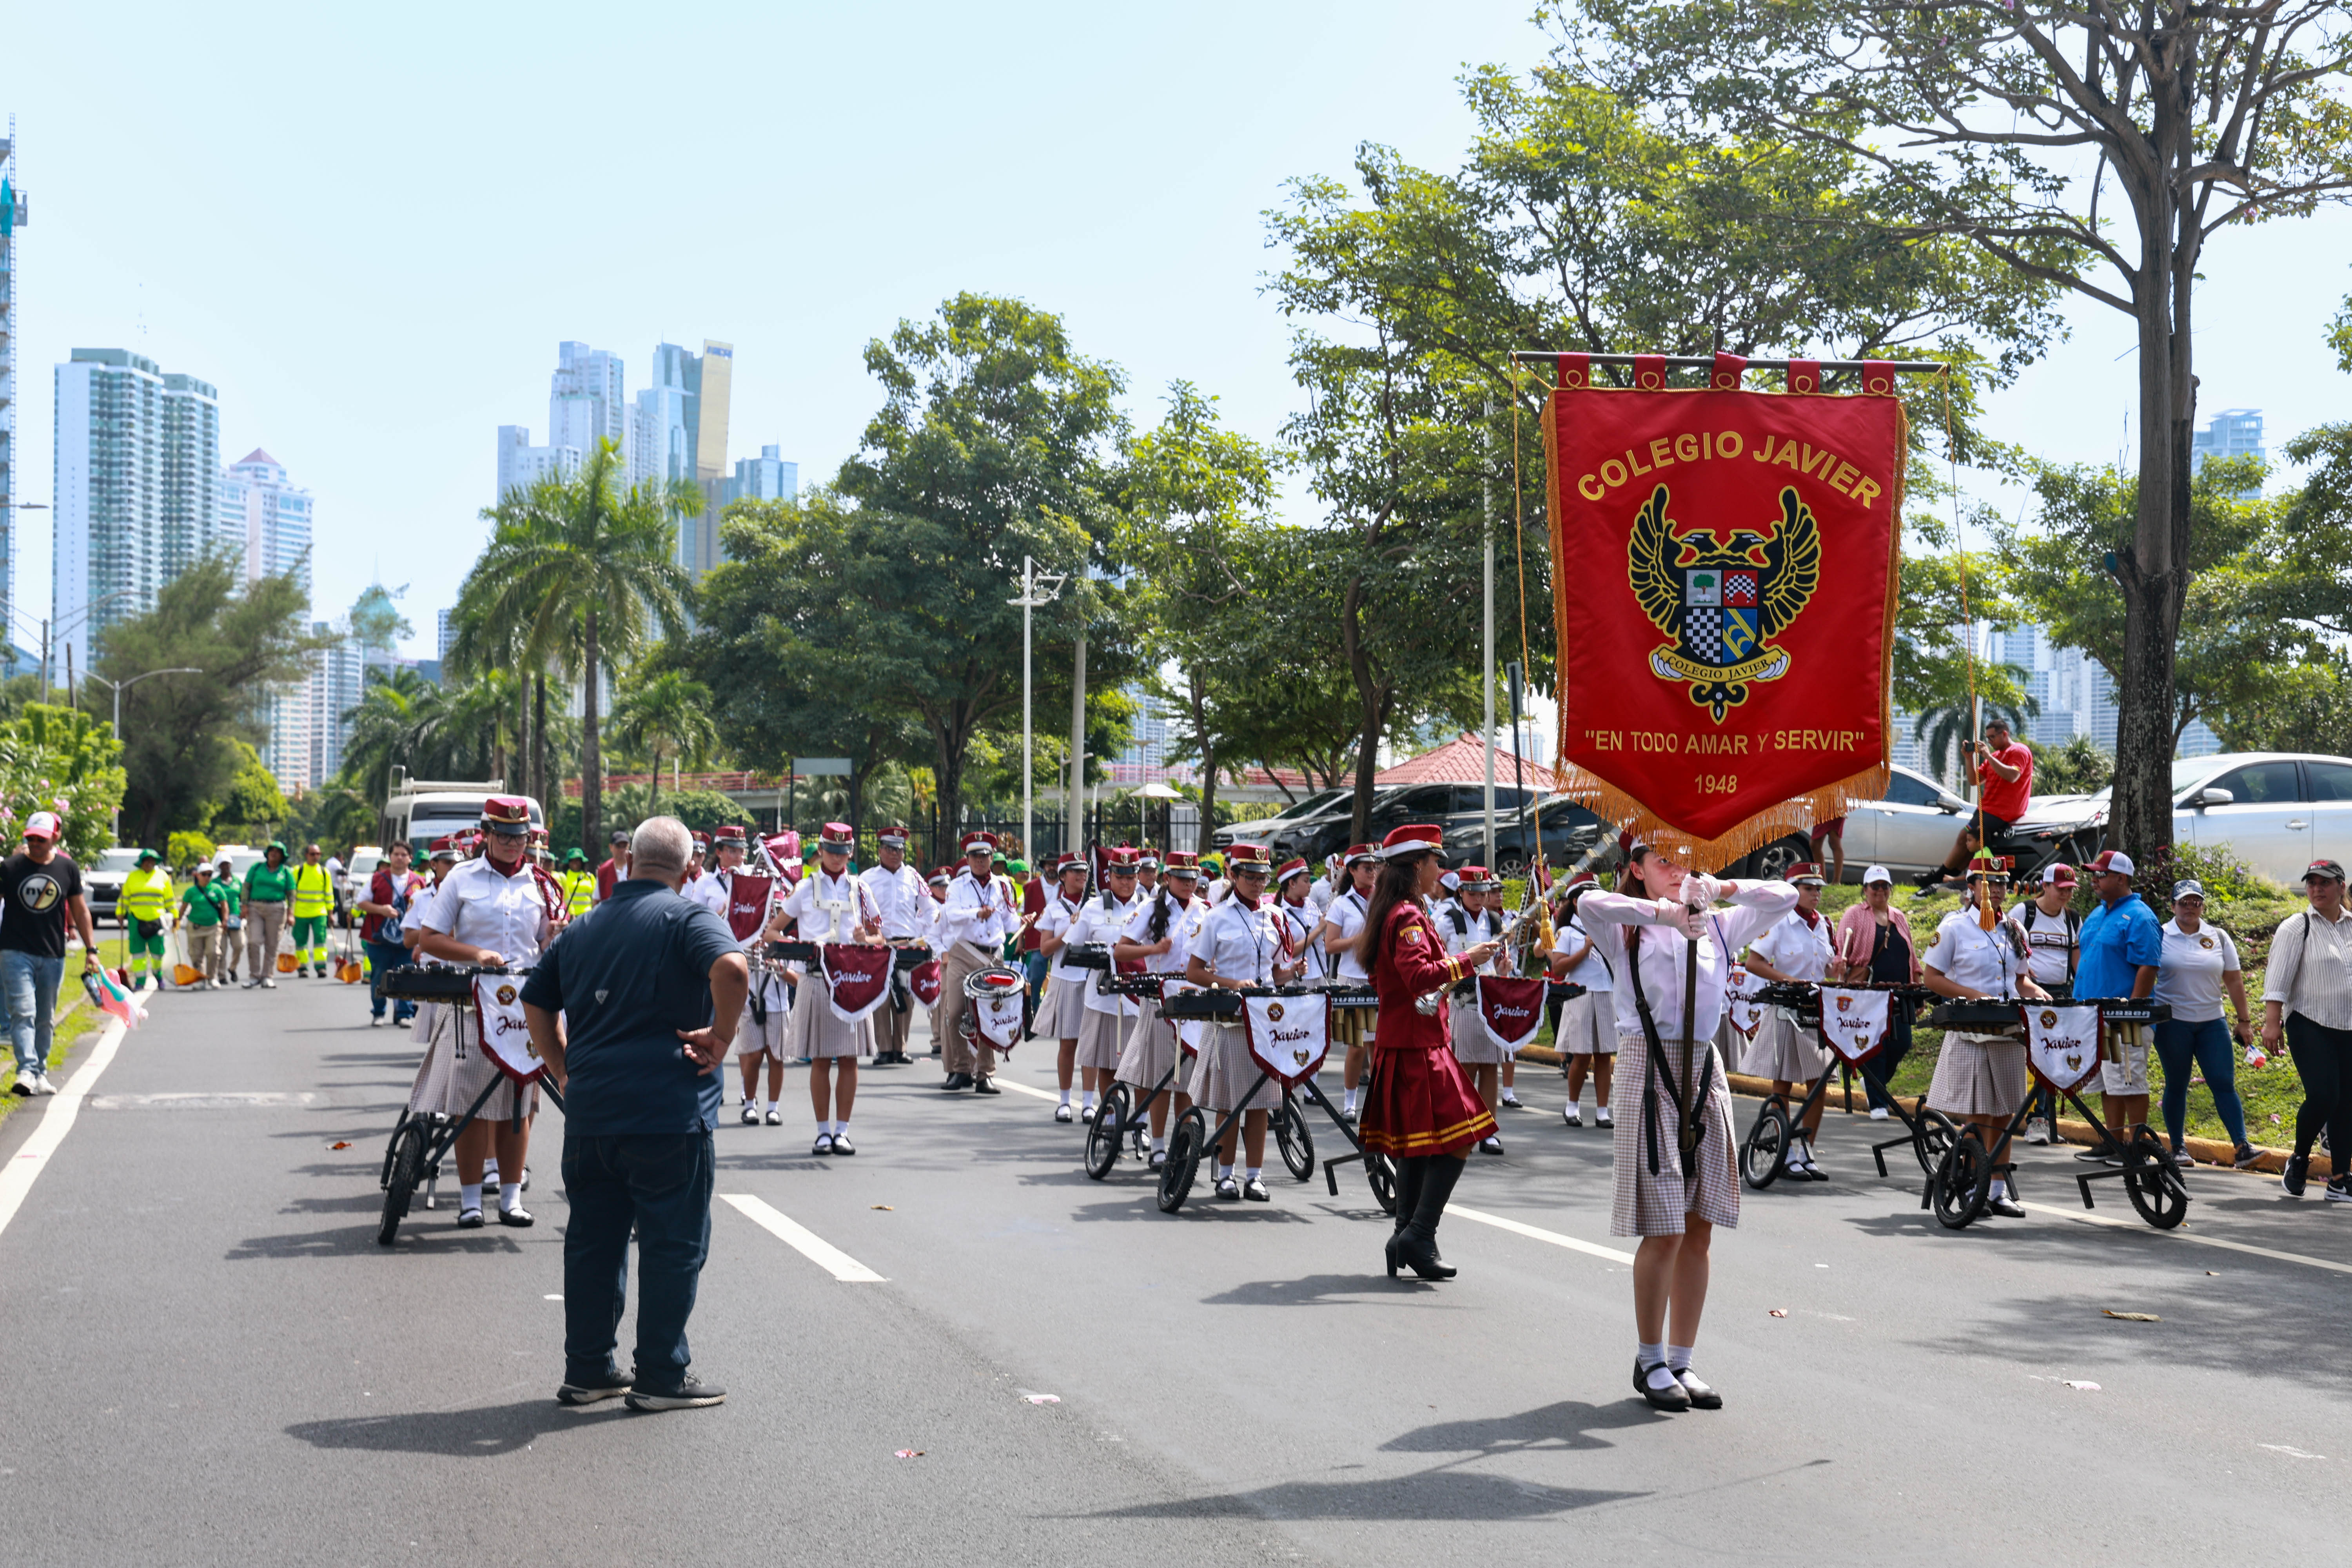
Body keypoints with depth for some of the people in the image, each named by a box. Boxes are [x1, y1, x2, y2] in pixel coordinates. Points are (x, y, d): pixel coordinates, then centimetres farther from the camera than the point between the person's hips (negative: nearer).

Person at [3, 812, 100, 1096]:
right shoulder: (11, 866, -3)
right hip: (16, 953, -3)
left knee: (45, 1019, 10)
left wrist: (91, 949, 10)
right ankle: (27, 1071, -21)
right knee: (23, 1013, -14)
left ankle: (40, 1075, 19)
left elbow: (80, 910, 12)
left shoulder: (68, 868, 4)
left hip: (53, 956, 3)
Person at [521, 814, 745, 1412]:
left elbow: (536, 1003, 20)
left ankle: (587, 1370, 20)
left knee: (592, 1240, 15)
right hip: (669, 1115, -6)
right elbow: (731, 968, -26)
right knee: (673, 1244, 4)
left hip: (589, 1114, 6)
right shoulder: (687, 918, -6)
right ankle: (661, 1377, 8)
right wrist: (721, 1037, -14)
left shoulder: (585, 929, 14)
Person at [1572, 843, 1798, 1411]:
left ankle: (1681, 1361, 16)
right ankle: (1650, 1360, 10)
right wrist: (1665, 912, -23)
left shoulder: (1716, 926, 13)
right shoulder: (1626, 928, -2)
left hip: (1703, 1071, 5)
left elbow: (1784, 898, 13)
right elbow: (1589, 905, -23)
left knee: (1699, 1230, 6)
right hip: (1649, 1070, -5)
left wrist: (1722, 889, -1)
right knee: (1665, 1232, -5)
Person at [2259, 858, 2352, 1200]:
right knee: (2323, 1096, -16)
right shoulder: (2296, 928, -1)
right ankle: (2299, 1158, 9)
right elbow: (2278, 979, -6)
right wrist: (2271, 1022, -15)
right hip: (2310, 1027, -4)